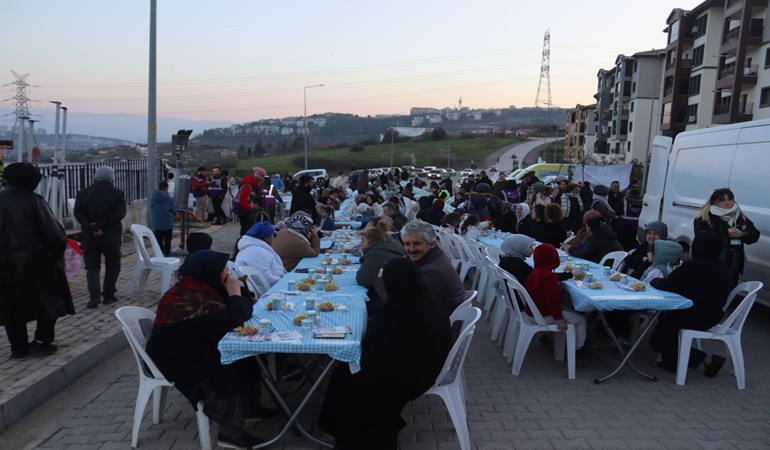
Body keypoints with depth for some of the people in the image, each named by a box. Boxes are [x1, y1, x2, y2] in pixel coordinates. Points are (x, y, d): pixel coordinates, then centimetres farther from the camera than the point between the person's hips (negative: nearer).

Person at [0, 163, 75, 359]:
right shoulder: (34, 201, -13)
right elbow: (53, 232, -14)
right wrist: (61, 243, 6)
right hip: (37, 260, -5)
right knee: (48, 299, 11)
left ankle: (19, 347, 17)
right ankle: (42, 340, 8)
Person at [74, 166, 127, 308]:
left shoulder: (83, 193, 4)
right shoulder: (117, 193, -5)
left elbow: (79, 214, -4)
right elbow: (119, 214, -14)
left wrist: (92, 228, -12)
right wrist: (101, 226, -13)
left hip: (89, 237, 2)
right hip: (111, 236, -2)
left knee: (92, 267, 8)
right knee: (112, 267, 11)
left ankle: (94, 296, -5)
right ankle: (108, 295, 13)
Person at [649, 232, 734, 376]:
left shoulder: (694, 265, -24)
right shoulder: (723, 269, 3)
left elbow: (666, 286, -21)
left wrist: (654, 281, 0)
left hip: (693, 318, -9)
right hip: (712, 317, 9)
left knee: (658, 342, 11)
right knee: (665, 316, 31)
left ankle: (707, 359, 2)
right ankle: (672, 361, 25)